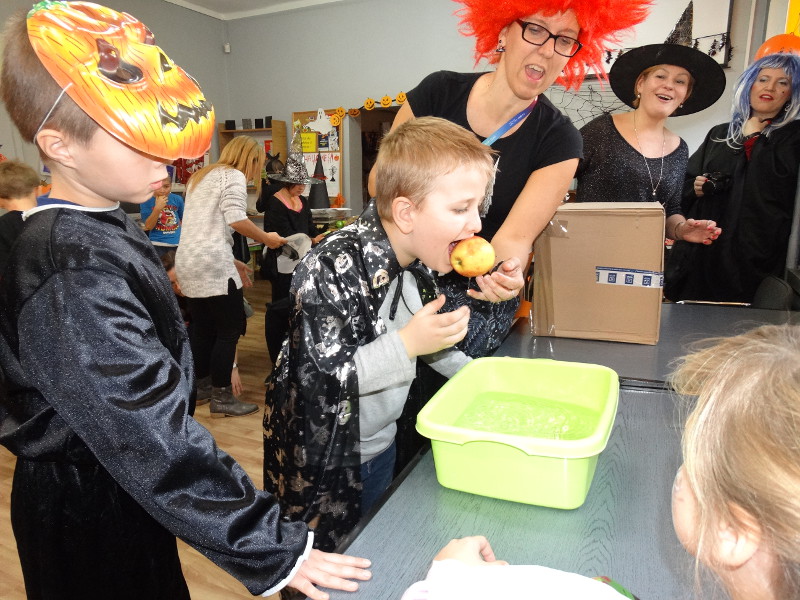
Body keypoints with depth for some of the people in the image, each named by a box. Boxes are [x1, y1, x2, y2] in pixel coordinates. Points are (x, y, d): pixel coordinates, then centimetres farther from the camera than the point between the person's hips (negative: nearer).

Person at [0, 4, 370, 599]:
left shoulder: (106, 228, 0)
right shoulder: (74, 279, -30)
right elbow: (154, 437, -32)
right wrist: (273, 550, -28)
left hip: (120, 488, 8)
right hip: (90, 514, -8)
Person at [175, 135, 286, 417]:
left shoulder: (201, 176, 26)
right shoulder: (233, 175, -2)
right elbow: (235, 220, -17)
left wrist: (230, 261, 25)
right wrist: (266, 238, -2)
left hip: (188, 261, 9)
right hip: (211, 264, -9)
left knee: (203, 327, 18)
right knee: (230, 329, -1)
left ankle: (201, 386, 29)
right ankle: (222, 399, 4)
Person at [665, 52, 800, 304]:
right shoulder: (719, 134, 17)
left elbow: (779, 179, -14)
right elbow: (684, 184, 19)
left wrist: (753, 137, -2)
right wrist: (696, 188, -4)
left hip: (752, 254, -3)